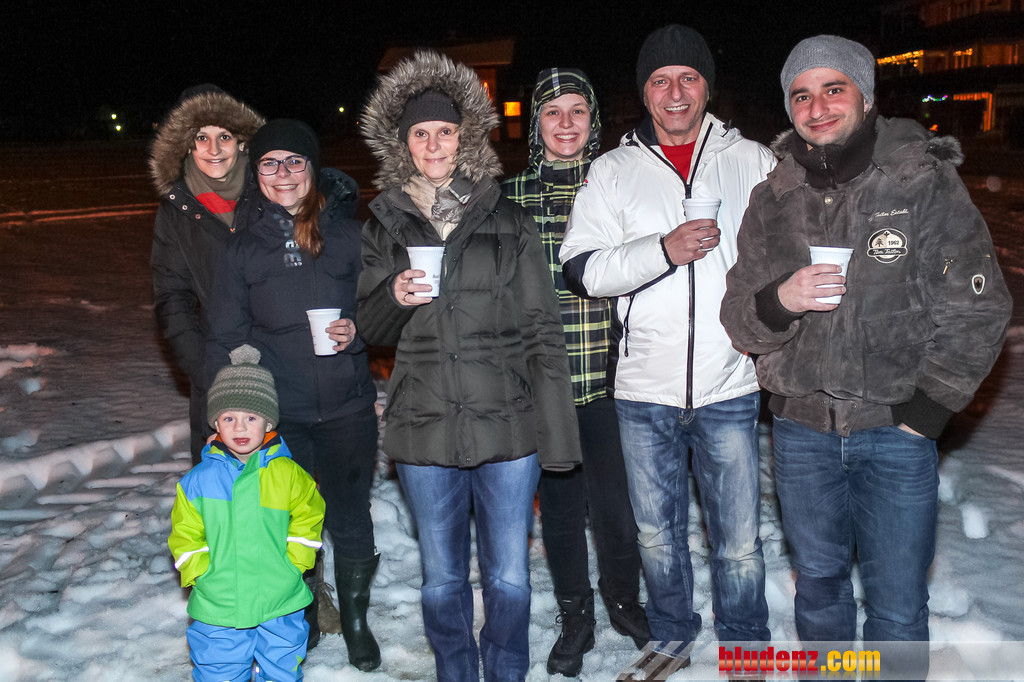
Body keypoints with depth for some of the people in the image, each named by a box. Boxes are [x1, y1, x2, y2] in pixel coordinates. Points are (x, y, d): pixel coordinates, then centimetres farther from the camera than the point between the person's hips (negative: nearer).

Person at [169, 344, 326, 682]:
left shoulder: (287, 474, -6)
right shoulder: (198, 480, -4)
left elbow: (308, 517, 5)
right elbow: (185, 535, 3)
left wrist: (291, 563, -2)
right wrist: (203, 574, -7)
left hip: (280, 605, 0)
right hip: (217, 607, 0)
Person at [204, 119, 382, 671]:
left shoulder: (349, 234, -1)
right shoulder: (243, 247, 2)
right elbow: (226, 337, 4)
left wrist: (358, 330, -15)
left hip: (347, 408, 0)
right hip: (277, 414, 1)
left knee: (350, 519, 10)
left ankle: (356, 620, 33)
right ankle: (300, 621, 36)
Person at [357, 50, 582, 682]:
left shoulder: (509, 221, 2)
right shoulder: (385, 227, 7)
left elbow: (543, 330, 1)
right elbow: (371, 332, 11)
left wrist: (557, 433, -5)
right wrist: (395, 297, -13)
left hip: (508, 425, -1)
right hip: (425, 429, 2)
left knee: (509, 577, 8)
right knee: (442, 580, 14)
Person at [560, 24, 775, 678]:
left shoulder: (753, 161, 5)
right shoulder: (613, 171, 3)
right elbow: (582, 269, -6)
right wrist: (664, 250, -18)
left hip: (730, 386, 0)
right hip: (645, 389, 1)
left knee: (740, 543, 8)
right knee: (657, 533, 17)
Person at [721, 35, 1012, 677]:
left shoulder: (925, 183, -5)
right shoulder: (773, 200, 3)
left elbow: (977, 312, -5)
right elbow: (740, 321, 4)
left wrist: (925, 411, -8)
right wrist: (778, 301, -18)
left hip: (896, 430, -2)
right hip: (802, 430, 3)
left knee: (897, 607, 7)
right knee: (818, 581, 19)